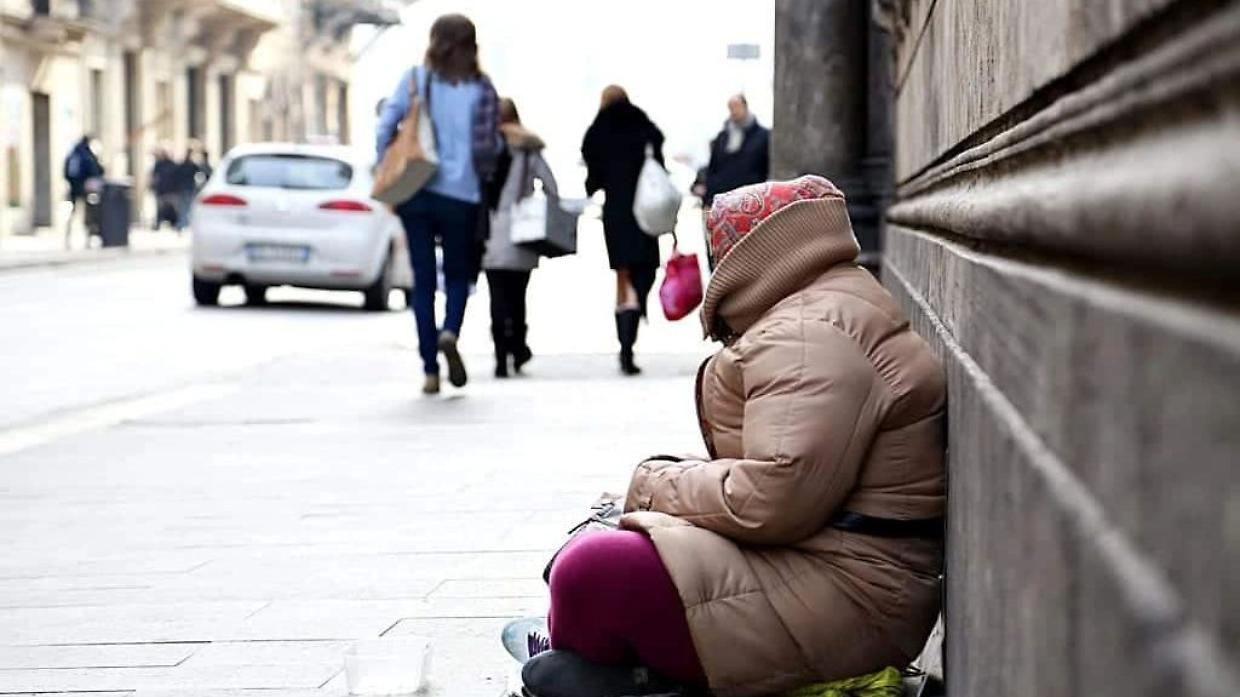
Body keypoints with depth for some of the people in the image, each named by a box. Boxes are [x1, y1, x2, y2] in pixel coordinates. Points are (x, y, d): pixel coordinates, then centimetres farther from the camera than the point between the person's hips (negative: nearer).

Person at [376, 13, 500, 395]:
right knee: (457, 274, 15)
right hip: (461, 194, -1)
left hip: (415, 192, 1)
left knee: (423, 280, 7)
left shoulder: (415, 78, -1)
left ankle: (431, 370, 2)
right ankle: (450, 331, -16)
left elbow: (385, 126, -6)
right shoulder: (482, 89, -3)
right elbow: (492, 146, -5)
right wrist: (483, 173, 16)